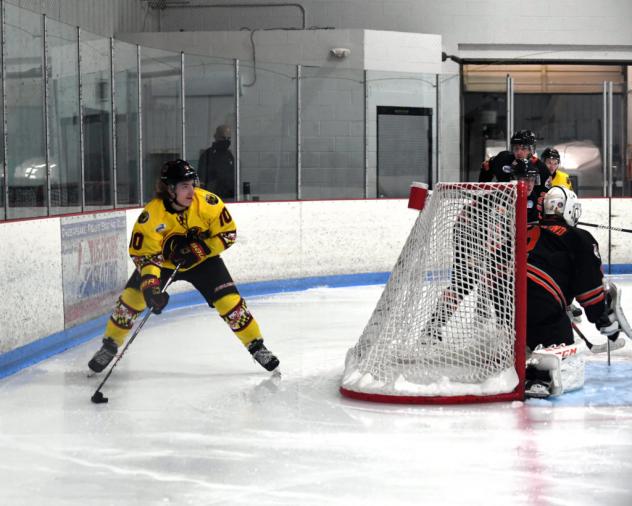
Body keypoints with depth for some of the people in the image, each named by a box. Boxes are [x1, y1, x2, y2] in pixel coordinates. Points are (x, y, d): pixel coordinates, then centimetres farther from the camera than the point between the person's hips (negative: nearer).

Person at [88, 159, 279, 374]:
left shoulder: (208, 203, -26)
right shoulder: (152, 214, -30)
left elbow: (228, 234, -16)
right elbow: (144, 254, -26)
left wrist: (198, 249, -28)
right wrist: (151, 285, -41)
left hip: (202, 261, 0)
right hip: (163, 262, 0)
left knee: (229, 300, -13)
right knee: (131, 297, -10)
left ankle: (256, 346, 5)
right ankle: (110, 345, 12)